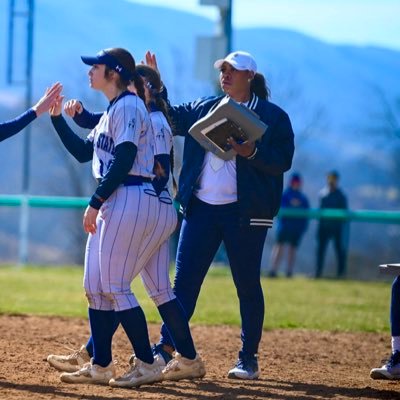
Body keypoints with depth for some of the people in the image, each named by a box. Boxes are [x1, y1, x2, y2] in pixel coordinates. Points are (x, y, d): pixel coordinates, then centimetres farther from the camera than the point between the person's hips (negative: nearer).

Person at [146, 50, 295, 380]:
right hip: (201, 207, 4)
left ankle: (248, 359, 11)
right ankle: (166, 348, 3)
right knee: (184, 279, 1)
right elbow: (172, 118, 8)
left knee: (247, 284, 3)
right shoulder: (204, 108, 14)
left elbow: (283, 160, -9)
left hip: (244, 212, -4)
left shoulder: (273, 116, -2)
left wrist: (251, 152, -24)